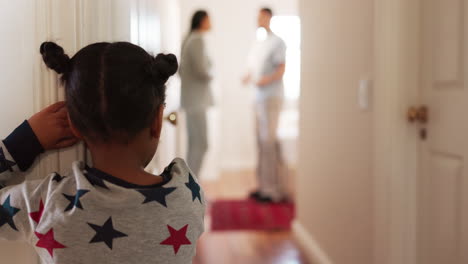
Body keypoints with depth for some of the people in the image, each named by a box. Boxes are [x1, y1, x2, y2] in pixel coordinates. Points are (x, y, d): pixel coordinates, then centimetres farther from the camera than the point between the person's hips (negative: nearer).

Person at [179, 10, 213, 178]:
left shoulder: (189, 40, 16)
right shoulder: (197, 40, -13)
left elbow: (182, 70, 21)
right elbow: (202, 70, -21)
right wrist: (210, 76, -1)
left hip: (192, 98, 10)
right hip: (196, 98, -10)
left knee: (194, 144, 11)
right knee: (201, 144, -9)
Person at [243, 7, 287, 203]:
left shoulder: (277, 42, -4)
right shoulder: (258, 44, 19)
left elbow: (281, 70, -10)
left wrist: (265, 80, -25)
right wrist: (248, 78, 1)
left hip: (272, 97, -7)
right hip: (259, 97, 7)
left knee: (269, 141, -10)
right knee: (261, 141, 7)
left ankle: (275, 189, -6)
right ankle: (264, 185, 14)